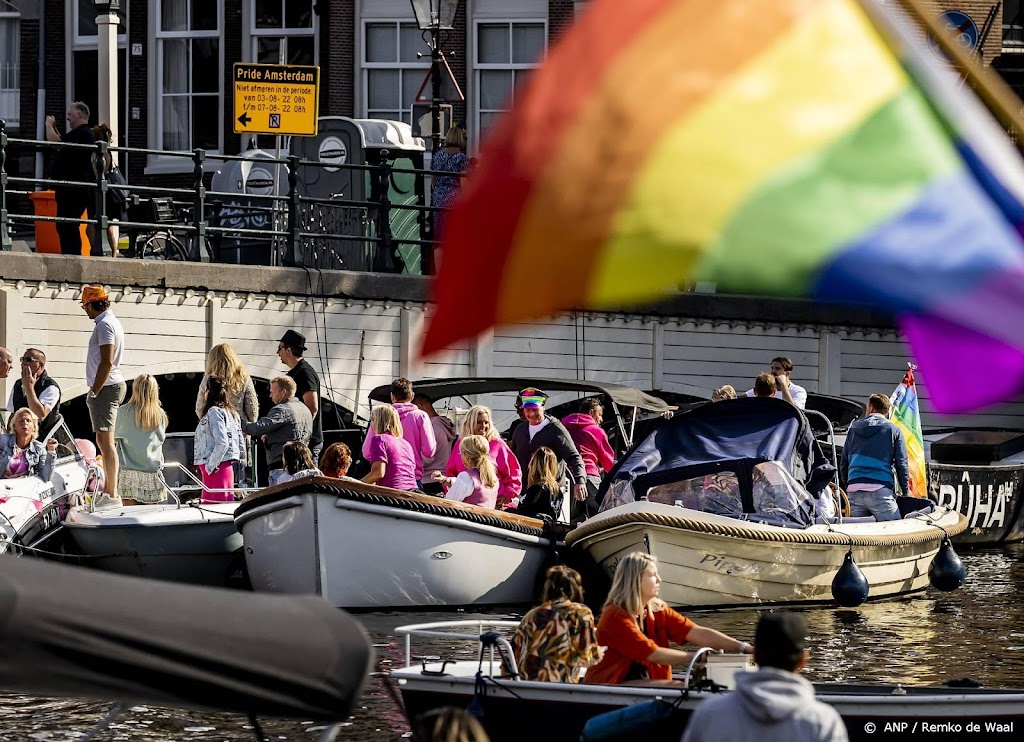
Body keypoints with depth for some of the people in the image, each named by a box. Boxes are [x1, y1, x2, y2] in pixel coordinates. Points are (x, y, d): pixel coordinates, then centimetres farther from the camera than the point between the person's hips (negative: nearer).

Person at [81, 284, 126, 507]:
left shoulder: (105, 324, -15)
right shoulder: (111, 322, 18)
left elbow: (106, 362, -22)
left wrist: (94, 392, -18)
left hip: (106, 388, -11)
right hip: (111, 386, 11)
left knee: (105, 440, -12)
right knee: (104, 441, 16)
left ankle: (112, 495, -15)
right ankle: (107, 491, 22)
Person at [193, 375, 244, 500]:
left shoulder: (214, 412, -10)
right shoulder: (232, 413, 17)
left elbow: (222, 443, -20)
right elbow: (240, 444, 17)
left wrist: (211, 466, -15)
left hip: (216, 469, -9)